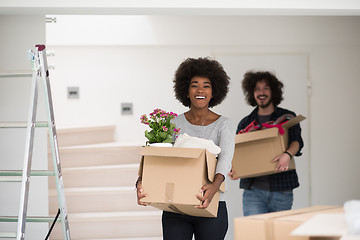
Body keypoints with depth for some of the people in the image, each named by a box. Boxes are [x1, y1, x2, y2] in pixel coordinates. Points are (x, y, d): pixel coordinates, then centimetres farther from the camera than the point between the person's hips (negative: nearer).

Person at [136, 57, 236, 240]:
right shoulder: (174, 124, 5)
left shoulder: (224, 125, 0)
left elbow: (225, 157, -18)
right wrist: (142, 182, -26)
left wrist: (214, 186, -39)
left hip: (211, 206, -1)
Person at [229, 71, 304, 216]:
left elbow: (297, 141, -8)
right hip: (253, 190, 1)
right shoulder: (245, 123, 13)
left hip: (282, 190, 0)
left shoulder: (287, 117, 7)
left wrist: (288, 154, -30)